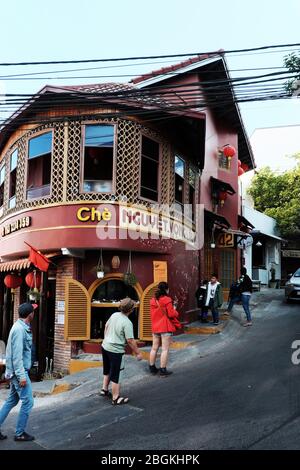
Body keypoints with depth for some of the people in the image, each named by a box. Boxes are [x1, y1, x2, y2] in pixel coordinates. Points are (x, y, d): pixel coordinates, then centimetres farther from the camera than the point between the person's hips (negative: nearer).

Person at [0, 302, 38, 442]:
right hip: (19, 371, -10)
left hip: (15, 371, 10)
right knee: (28, 401, -1)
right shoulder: (20, 329, -21)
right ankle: (20, 433, 10)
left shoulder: (22, 327, 9)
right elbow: (17, 355, -24)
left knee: (12, 400, 17)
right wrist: (21, 375, -23)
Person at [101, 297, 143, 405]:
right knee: (115, 375, 5)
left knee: (107, 370, 26)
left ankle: (104, 389, 38)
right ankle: (116, 398, 16)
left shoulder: (114, 315, -1)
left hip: (105, 346, 7)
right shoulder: (127, 323, -22)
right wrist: (138, 353, -10)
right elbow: (130, 340, -21)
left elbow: (106, 326, 14)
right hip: (115, 351, -7)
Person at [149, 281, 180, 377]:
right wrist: (174, 308, 5)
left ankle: (152, 368, 23)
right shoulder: (167, 300, -14)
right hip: (166, 327, -7)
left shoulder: (153, 300, 6)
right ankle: (163, 370, 2)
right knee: (165, 349, 0)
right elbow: (171, 314, -16)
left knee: (154, 348, 15)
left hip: (155, 327, 7)